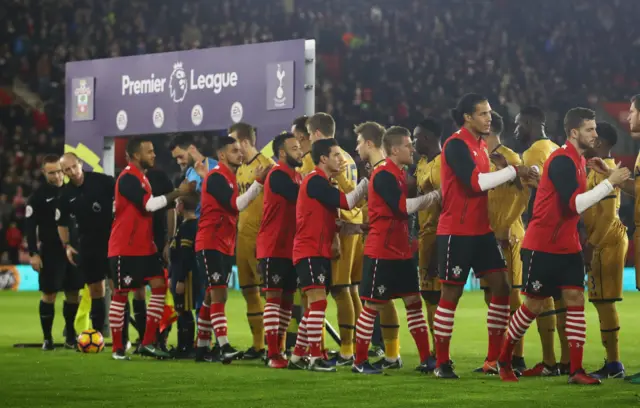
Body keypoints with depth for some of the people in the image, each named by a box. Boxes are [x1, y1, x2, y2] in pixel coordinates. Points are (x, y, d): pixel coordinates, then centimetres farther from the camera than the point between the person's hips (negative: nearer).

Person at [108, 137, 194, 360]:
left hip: (144, 246, 9)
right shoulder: (128, 178, -16)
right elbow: (148, 204, -24)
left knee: (159, 286, 2)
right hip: (125, 248, -9)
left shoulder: (142, 177, 14)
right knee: (120, 294, -2)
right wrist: (177, 193, -18)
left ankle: (148, 343, 6)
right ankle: (117, 348, 5)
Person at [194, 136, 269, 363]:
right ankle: (224, 347, -18)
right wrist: (258, 182, -19)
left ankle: (201, 348, 16)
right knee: (218, 295, -13)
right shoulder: (216, 177, -14)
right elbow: (237, 204, -21)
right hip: (211, 244, -9)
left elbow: (236, 207, 18)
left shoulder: (230, 177, 14)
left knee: (214, 297, 11)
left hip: (225, 246, 9)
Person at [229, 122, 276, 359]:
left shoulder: (265, 166, -10)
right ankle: (258, 344, 18)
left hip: (261, 237, -9)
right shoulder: (241, 169, 15)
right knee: (248, 290, 11)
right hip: (243, 235, 9)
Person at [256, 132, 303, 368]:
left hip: (291, 247, 8)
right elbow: (301, 196, -24)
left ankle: (279, 349, 17)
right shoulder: (277, 175, -13)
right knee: (274, 295, -9)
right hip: (273, 247, -8)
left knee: (287, 297, 10)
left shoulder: (296, 176, 15)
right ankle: (272, 354, -10)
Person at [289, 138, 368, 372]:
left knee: (315, 305, 11)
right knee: (319, 301, -16)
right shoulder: (315, 181, -13)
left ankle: (297, 356, 17)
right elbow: (345, 202, -18)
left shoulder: (324, 183, 18)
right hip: (309, 252, -10)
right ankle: (316, 358, -17)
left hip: (321, 252, 10)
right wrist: (366, 184, -7)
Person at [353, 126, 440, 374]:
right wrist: (432, 196, -12)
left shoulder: (400, 175, 13)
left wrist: (432, 197, 3)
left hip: (401, 251, 9)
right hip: (381, 252, -9)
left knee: (414, 301, 7)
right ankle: (360, 361, 6)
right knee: (373, 305, -2)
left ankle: (426, 358, 10)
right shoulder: (383, 175, -15)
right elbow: (402, 206, -23)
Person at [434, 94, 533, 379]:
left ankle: (494, 359, 8)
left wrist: (511, 177, 6)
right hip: (456, 232, -8)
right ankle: (442, 363, 7)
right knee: (451, 294, -2)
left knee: (501, 286, 2)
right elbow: (475, 182, -23)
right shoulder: (456, 145, -13)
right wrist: (513, 171, -19)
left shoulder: (480, 145, 14)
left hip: (481, 230, 8)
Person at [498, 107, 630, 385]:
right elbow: (574, 204, -26)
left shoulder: (579, 160, 10)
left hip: (568, 246, 8)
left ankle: (576, 370, -4)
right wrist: (609, 183, -25)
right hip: (542, 247, -8)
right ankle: (504, 360, 20)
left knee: (576, 298, -3)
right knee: (533, 305, 1)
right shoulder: (561, 161, -19)